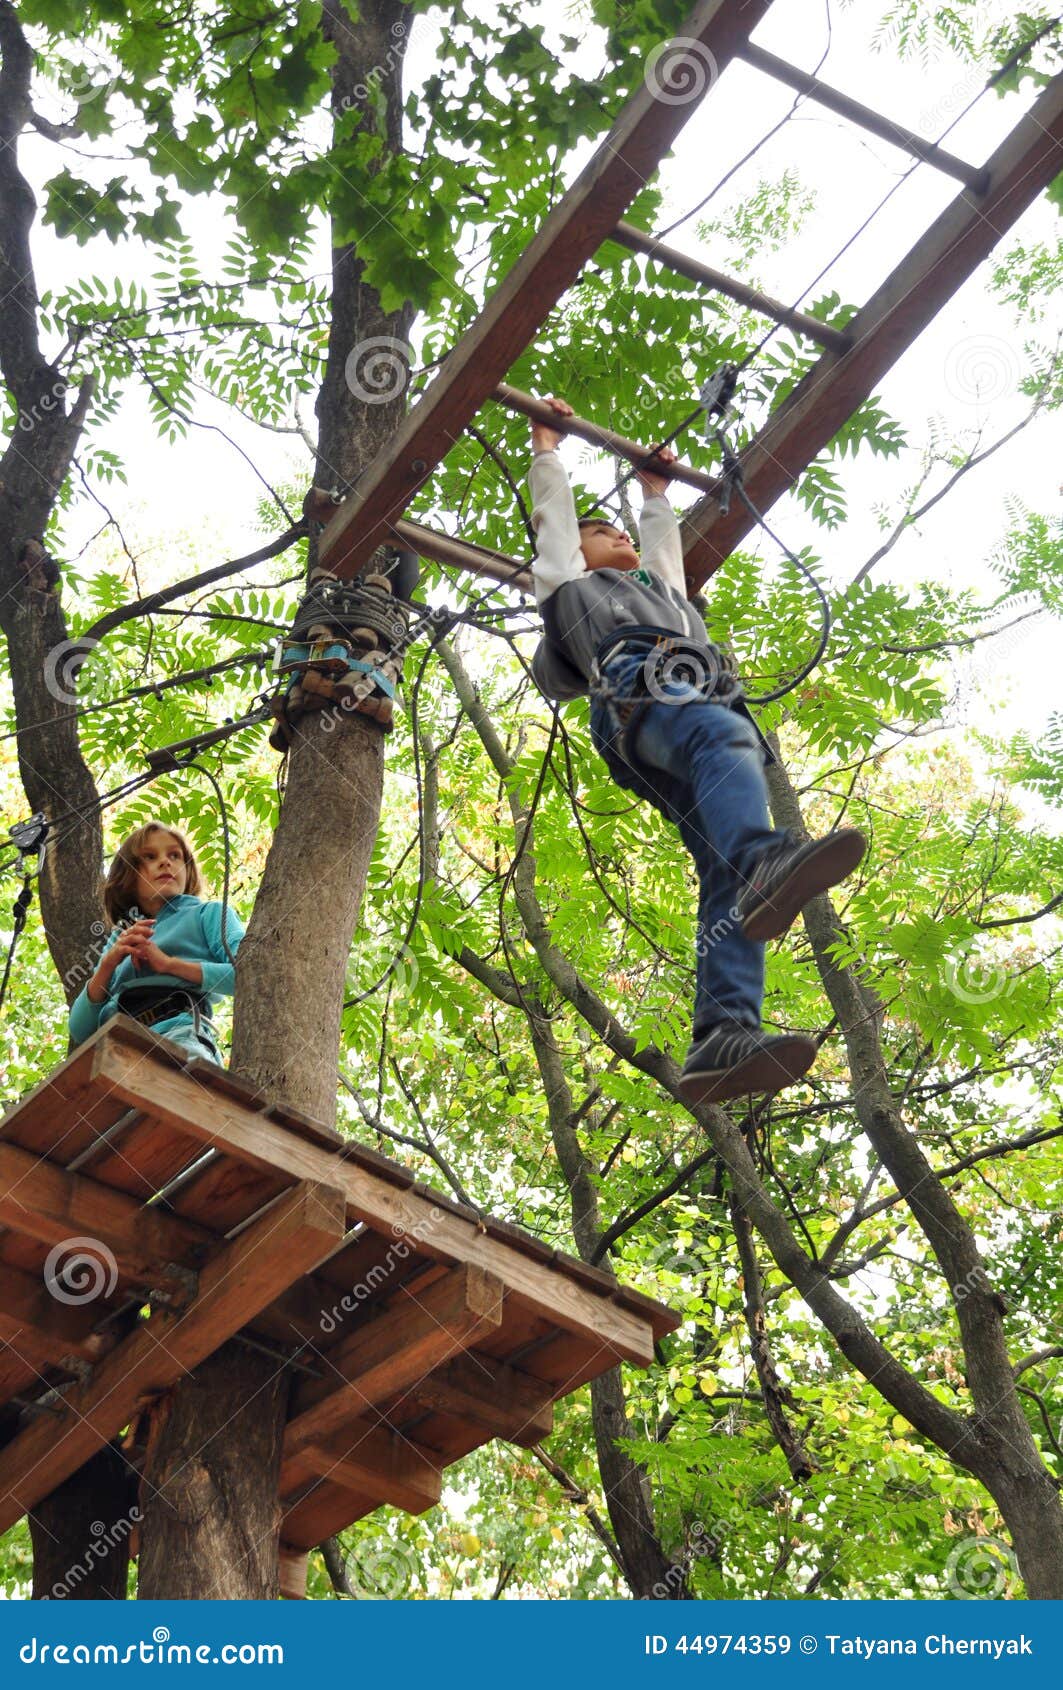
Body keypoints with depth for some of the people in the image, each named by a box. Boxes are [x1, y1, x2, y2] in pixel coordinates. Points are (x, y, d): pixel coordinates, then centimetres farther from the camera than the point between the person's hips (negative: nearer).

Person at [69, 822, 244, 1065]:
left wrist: (169, 963, -1)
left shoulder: (208, 913, 24)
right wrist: (107, 964, 9)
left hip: (180, 1034, -4)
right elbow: (80, 1031, 24)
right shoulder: (118, 941, 34)